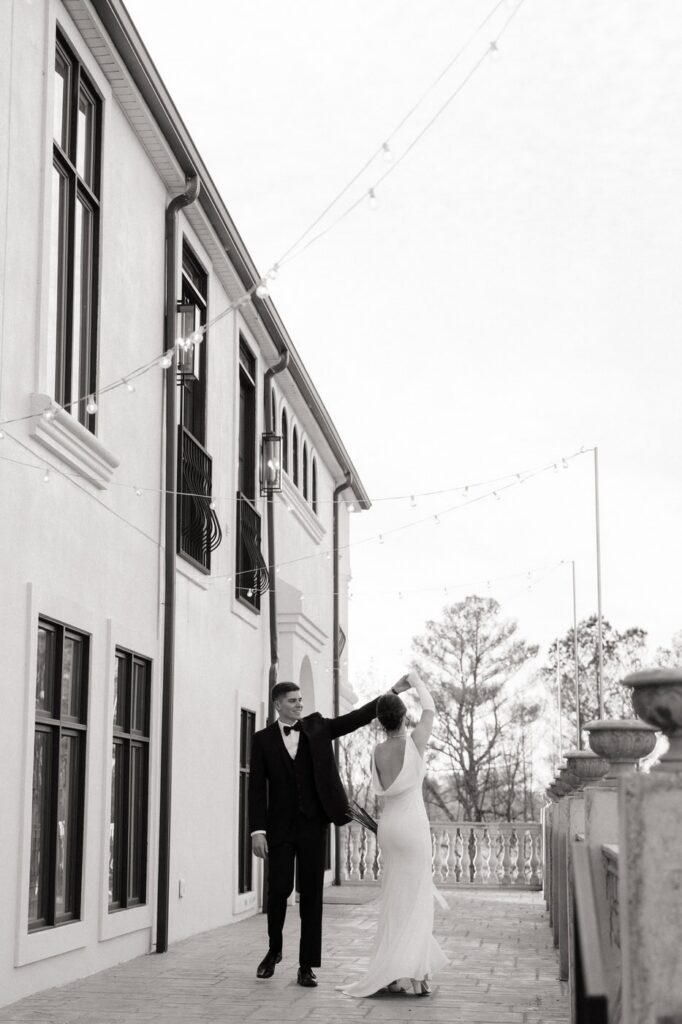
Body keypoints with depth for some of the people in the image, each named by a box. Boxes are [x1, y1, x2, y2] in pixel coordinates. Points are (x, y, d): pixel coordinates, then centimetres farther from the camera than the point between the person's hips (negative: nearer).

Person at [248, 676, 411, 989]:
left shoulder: (317, 727, 7)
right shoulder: (263, 739, 2)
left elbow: (357, 718, 0)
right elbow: (257, 787, -2)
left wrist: (393, 691, -9)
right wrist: (257, 830, -10)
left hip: (313, 824, 1)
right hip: (280, 826, -1)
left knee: (311, 893, 1)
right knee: (279, 888, -4)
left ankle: (307, 966, 7)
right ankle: (274, 949, 23)